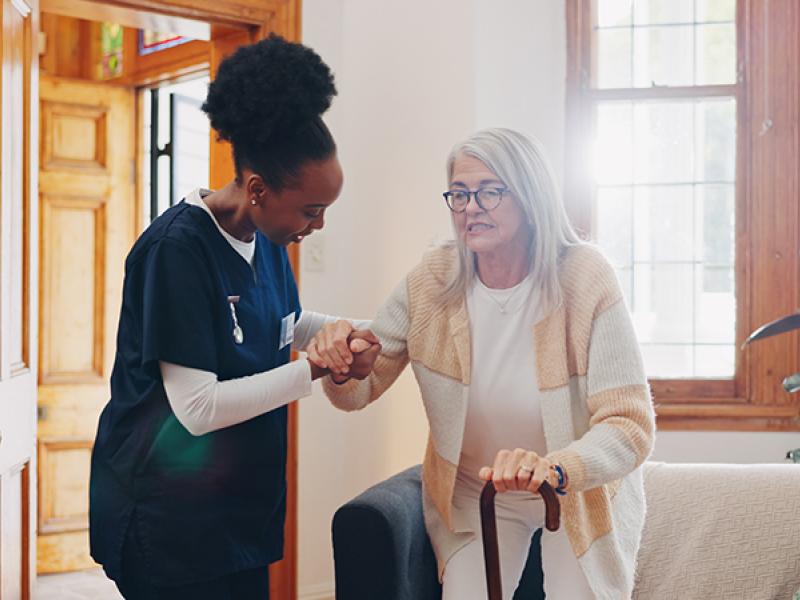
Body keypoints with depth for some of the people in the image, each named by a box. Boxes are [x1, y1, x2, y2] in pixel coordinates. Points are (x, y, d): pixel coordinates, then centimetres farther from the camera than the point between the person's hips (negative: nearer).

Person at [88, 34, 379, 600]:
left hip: (243, 506, 8)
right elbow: (197, 408, -24)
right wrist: (318, 367, -21)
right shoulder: (177, 249, -21)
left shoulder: (268, 238, 3)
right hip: (168, 522, -8)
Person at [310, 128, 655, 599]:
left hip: (582, 491, -2)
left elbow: (630, 424, -28)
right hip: (472, 492, 2)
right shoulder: (430, 283, -14)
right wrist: (340, 364, -29)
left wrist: (555, 469, -47)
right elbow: (359, 392, -5)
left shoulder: (585, 280, -24)